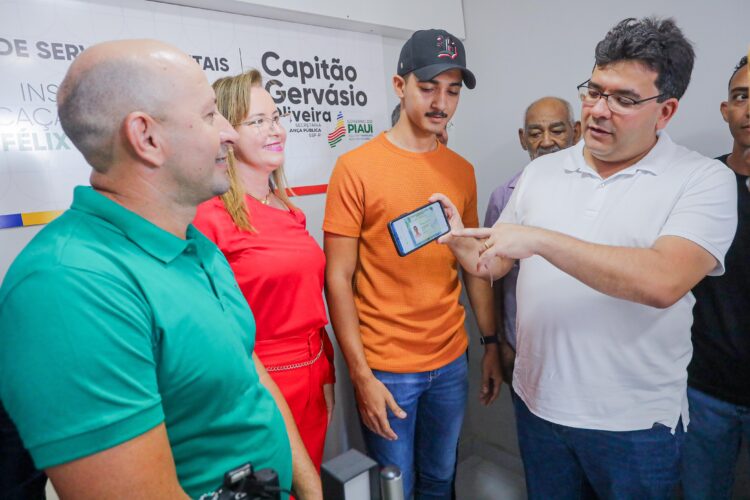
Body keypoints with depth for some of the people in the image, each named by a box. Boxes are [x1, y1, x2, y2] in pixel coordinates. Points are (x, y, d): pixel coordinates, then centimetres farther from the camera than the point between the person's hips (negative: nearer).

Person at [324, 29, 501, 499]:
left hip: (451, 361, 4)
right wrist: (361, 375, -13)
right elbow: (338, 278, -11)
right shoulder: (356, 167, -10)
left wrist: (492, 344, 8)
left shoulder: (462, 170, 4)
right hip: (386, 369, -4)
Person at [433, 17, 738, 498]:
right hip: (538, 403, 4)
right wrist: (459, 239, -16)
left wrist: (540, 239, -29)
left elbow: (662, 282, -26)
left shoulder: (705, 180, -10)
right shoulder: (540, 172, 2)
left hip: (637, 422, -3)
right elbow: (494, 264, 5)